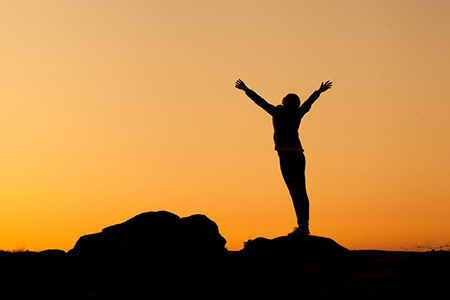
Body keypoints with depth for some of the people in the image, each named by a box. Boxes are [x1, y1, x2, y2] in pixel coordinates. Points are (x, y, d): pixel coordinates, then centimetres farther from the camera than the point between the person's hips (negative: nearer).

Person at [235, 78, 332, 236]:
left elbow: (260, 101, 2)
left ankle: (302, 226, -16)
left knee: (295, 192, -11)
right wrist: (319, 91, 47)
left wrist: (246, 89, 10)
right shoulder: (298, 114, 13)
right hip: (299, 155, 6)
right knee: (301, 192, 7)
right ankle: (304, 225, 8)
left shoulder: (279, 113, -2)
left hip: (286, 156, -6)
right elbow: (309, 102, 30)